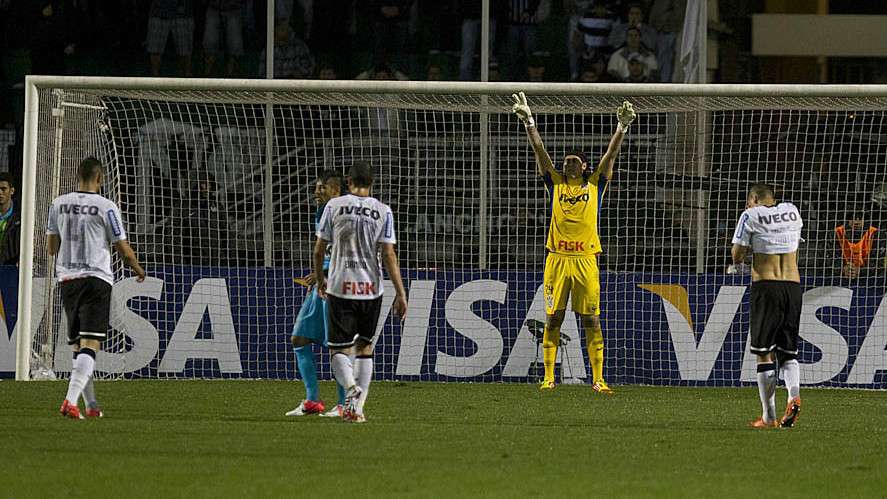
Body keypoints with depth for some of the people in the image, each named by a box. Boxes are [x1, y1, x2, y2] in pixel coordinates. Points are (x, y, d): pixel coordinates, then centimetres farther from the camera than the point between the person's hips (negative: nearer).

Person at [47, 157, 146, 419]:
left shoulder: (59, 204, 5)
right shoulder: (106, 207, -8)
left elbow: (51, 247, 13)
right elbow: (124, 250, -4)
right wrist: (138, 270, 17)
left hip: (67, 279, 5)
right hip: (96, 278, -5)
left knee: (78, 346, 16)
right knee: (90, 346, -10)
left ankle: (91, 404, 19)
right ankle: (71, 401, -25)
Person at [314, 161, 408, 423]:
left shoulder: (334, 206, -1)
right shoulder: (383, 211, 0)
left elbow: (319, 250, 3)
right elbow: (389, 254, -5)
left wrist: (320, 280, 20)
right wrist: (401, 293, -3)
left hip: (340, 287, -2)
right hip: (371, 289, 2)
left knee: (339, 351, 3)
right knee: (365, 347, 16)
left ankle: (352, 387, -27)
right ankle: (357, 408, 12)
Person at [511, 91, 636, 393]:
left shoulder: (595, 185, 9)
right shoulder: (556, 184, 11)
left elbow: (611, 154, 4)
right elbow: (539, 150, 6)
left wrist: (622, 127, -6)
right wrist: (528, 121, -1)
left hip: (585, 261, -1)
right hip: (557, 259, 1)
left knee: (591, 320, -1)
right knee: (553, 320, 2)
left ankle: (598, 379, 0)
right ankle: (548, 377, 6)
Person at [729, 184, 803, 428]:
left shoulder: (752, 215, -2)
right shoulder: (792, 211, 12)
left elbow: (737, 252, -3)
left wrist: (737, 263, 19)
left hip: (765, 285, -4)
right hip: (793, 286, 4)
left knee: (764, 352, 1)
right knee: (788, 350, 11)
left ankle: (769, 416, -1)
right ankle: (794, 395, -16)